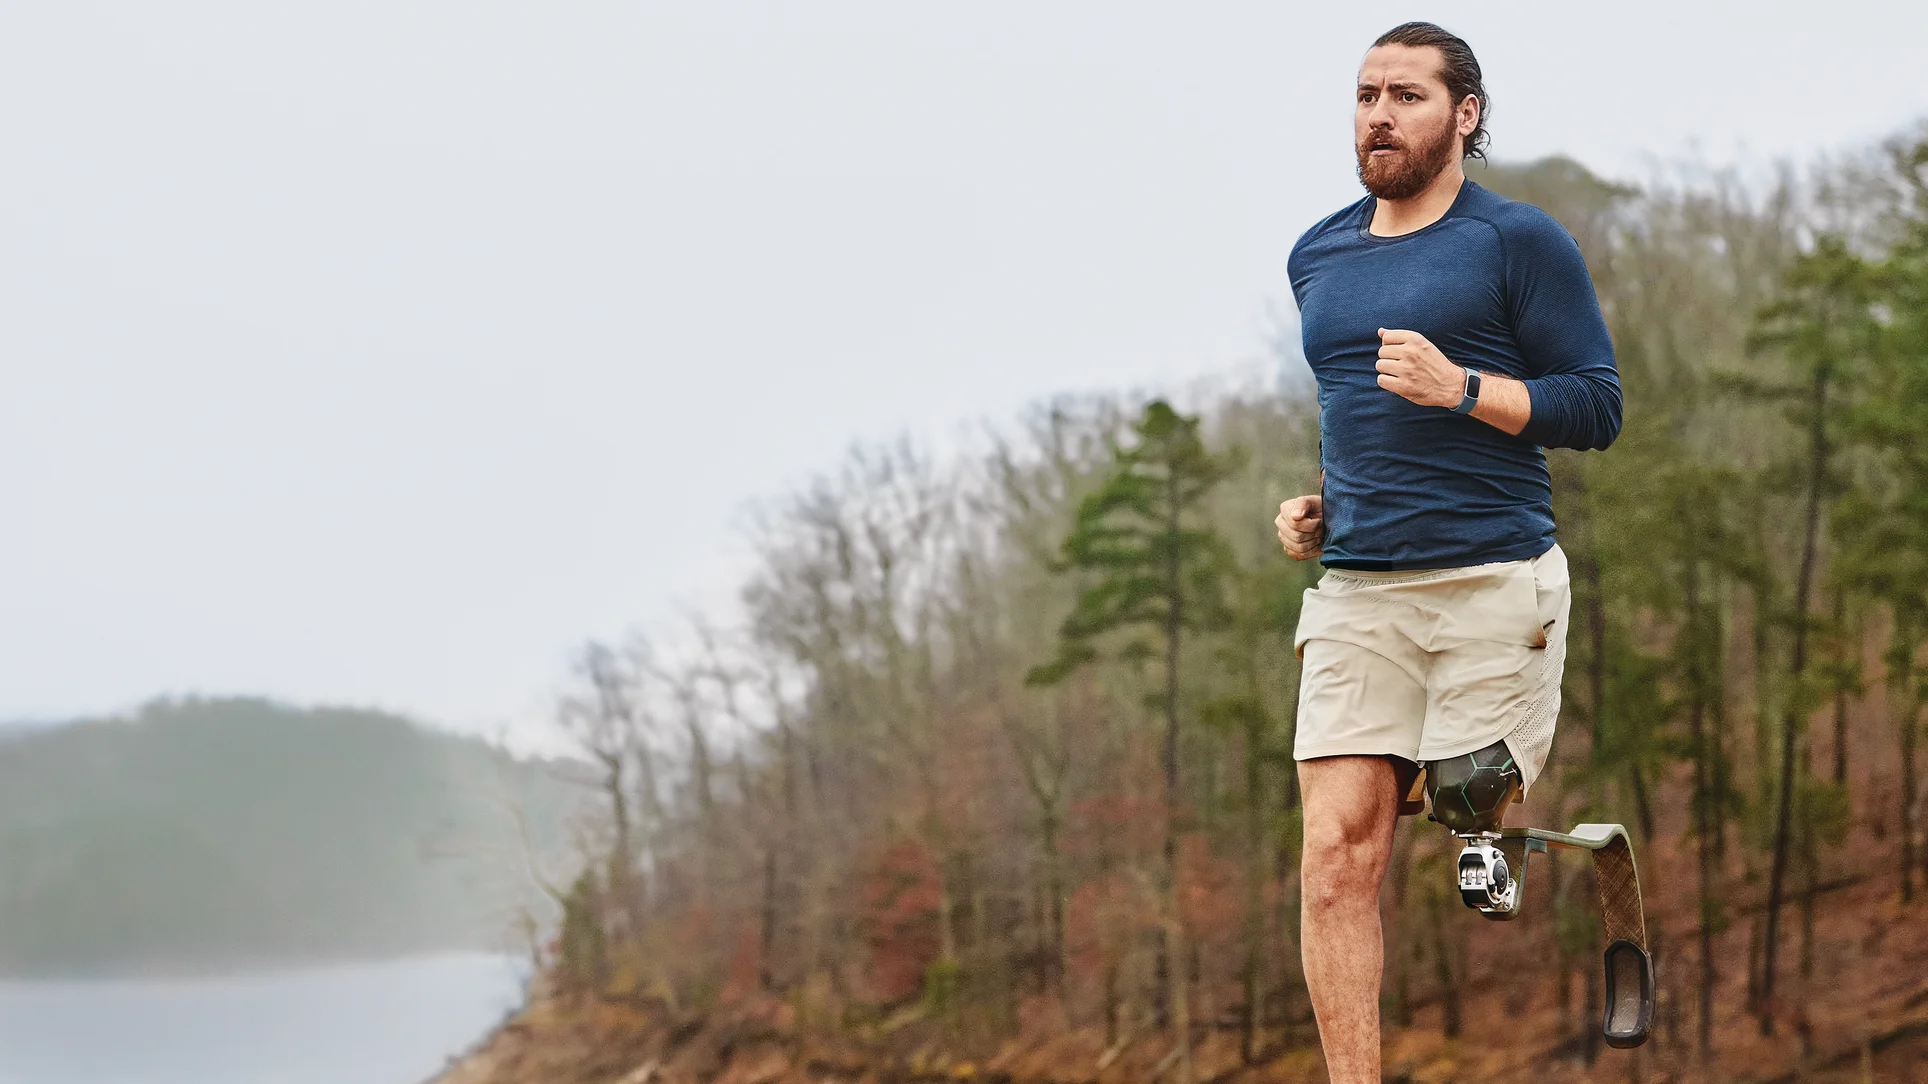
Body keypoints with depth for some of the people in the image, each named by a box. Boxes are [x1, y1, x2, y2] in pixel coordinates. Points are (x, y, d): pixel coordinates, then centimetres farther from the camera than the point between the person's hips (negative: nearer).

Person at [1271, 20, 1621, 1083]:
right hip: (1355, 593, 4)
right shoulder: (1316, 257, 18)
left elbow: (1595, 407, -3)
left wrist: (1458, 388, -15)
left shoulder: (1520, 241, 1)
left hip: (1494, 585, -4)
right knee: (1338, 852, -7)